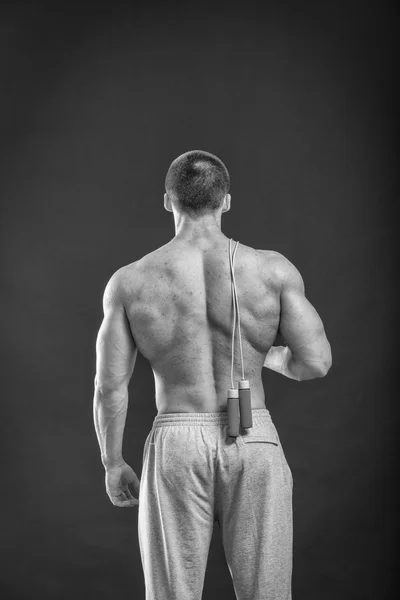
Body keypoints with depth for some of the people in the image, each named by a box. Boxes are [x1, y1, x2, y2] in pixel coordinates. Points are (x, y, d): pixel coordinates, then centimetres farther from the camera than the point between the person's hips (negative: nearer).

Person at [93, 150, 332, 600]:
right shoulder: (273, 268, -3)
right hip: (253, 444, 0)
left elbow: (110, 385, -2)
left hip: (176, 445, 0)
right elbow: (316, 362, -7)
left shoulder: (129, 281, -2)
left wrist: (113, 464, 11)